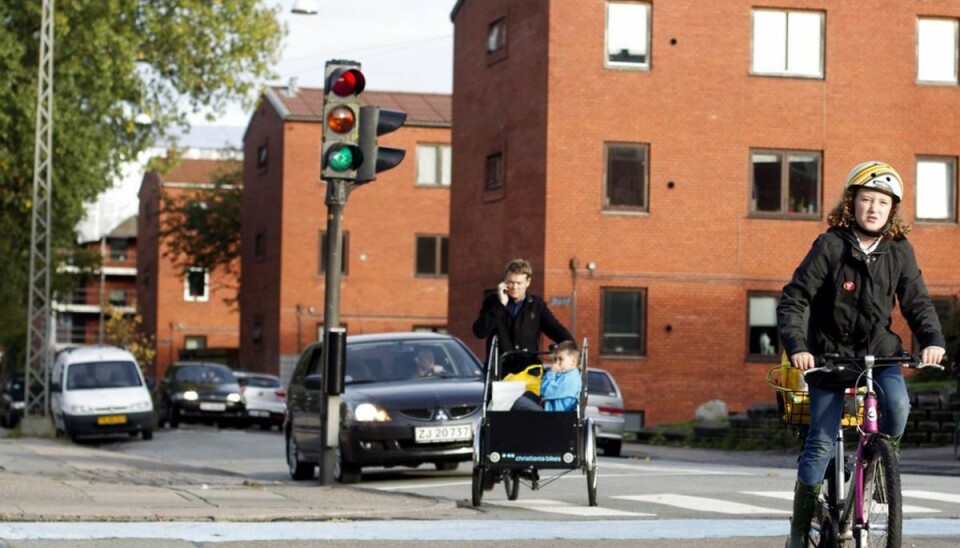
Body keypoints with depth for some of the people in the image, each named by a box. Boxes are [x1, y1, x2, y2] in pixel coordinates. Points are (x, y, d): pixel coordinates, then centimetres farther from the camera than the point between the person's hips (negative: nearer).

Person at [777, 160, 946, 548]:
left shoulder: (899, 251, -4)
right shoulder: (831, 246, -13)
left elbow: (917, 302, 0)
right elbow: (792, 301, -15)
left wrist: (932, 339, -19)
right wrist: (796, 346, -28)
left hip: (879, 349, 2)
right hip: (830, 352, -2)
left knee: (897, 404, -28)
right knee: (821, 443, -2)